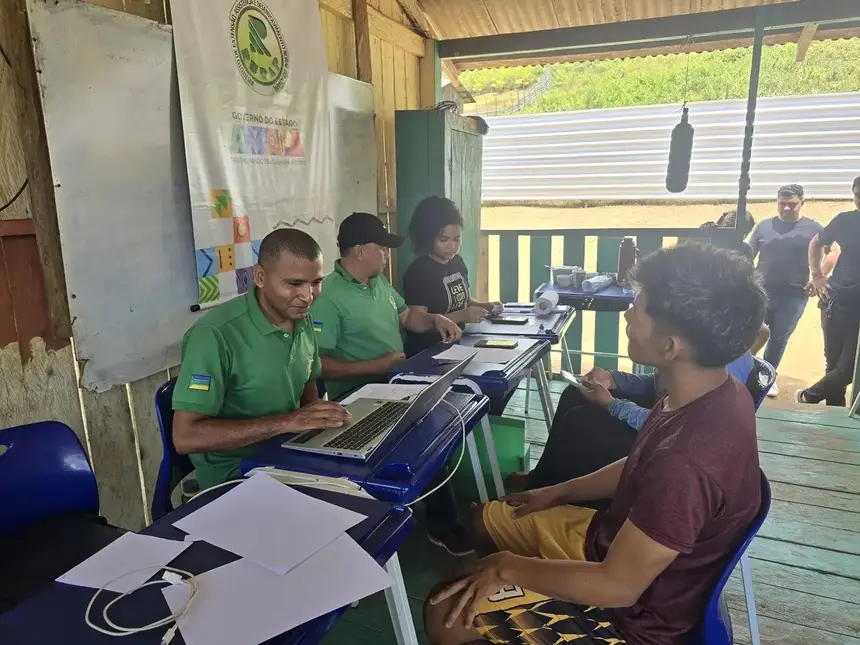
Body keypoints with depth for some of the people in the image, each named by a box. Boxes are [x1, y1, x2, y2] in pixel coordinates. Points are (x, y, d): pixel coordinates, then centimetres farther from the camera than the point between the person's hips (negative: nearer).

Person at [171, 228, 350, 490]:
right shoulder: (216, 334, -22)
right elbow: (185, 437, -23)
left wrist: (316, 417, -6)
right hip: (233, 472, -7)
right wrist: (285, 422, -27)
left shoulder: (302, 320, 1)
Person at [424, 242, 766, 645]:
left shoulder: (687, 460, -39)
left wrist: (510, 566, -17)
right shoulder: (717, 392, -8)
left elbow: (618, 587, -30)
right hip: (614, 538, 9)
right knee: (486, 520, 18)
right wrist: (556, 492, 14)